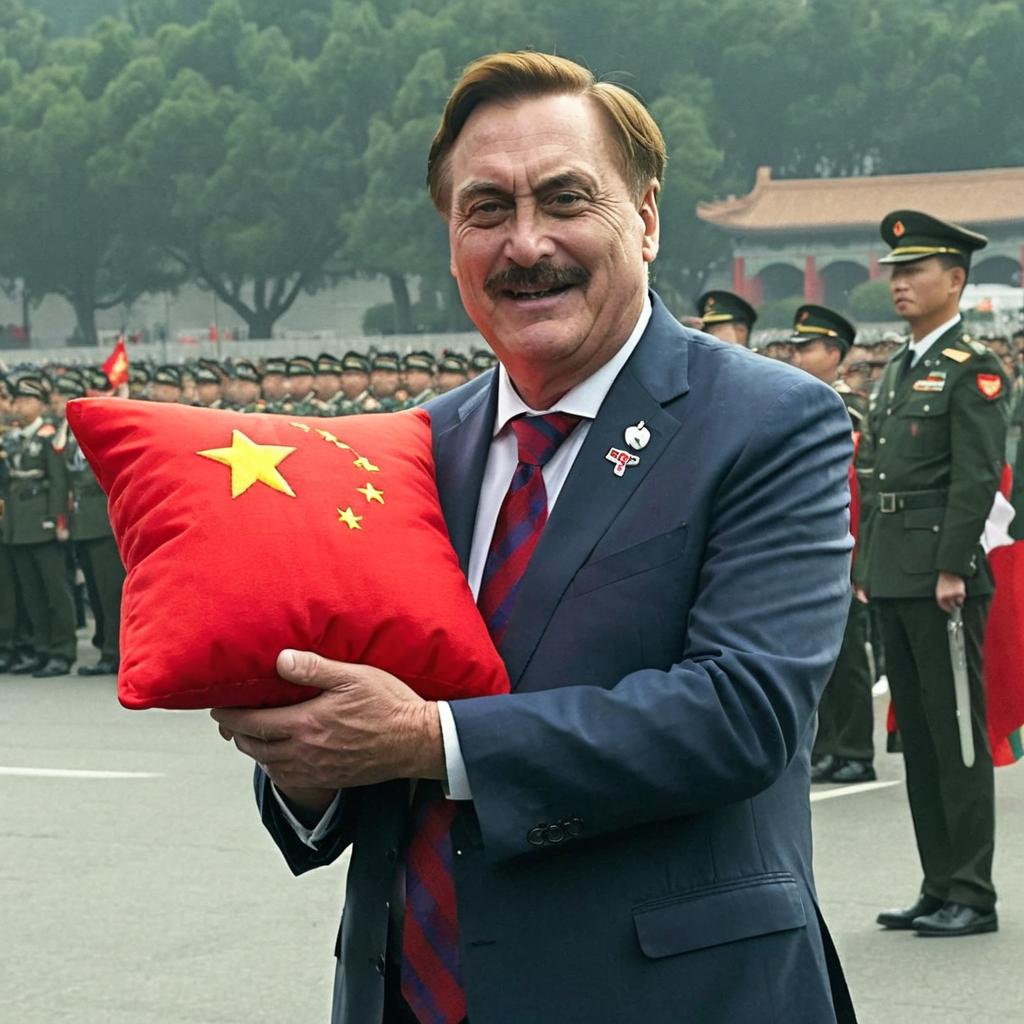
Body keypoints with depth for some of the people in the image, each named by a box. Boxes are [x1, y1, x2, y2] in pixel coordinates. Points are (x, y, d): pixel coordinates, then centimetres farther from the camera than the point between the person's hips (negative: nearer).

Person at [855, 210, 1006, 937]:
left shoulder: (972, 370, -7)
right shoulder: (898, 370, 18)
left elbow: (977, 477, -14)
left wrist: (953, 569, -19)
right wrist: (869, 566, 16)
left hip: (941, 575, -8)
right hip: (894, 577, 8)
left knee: (958, 732, -5)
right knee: (918, 734, 10)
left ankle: (973, 895, 0)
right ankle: (940, 887, 16)